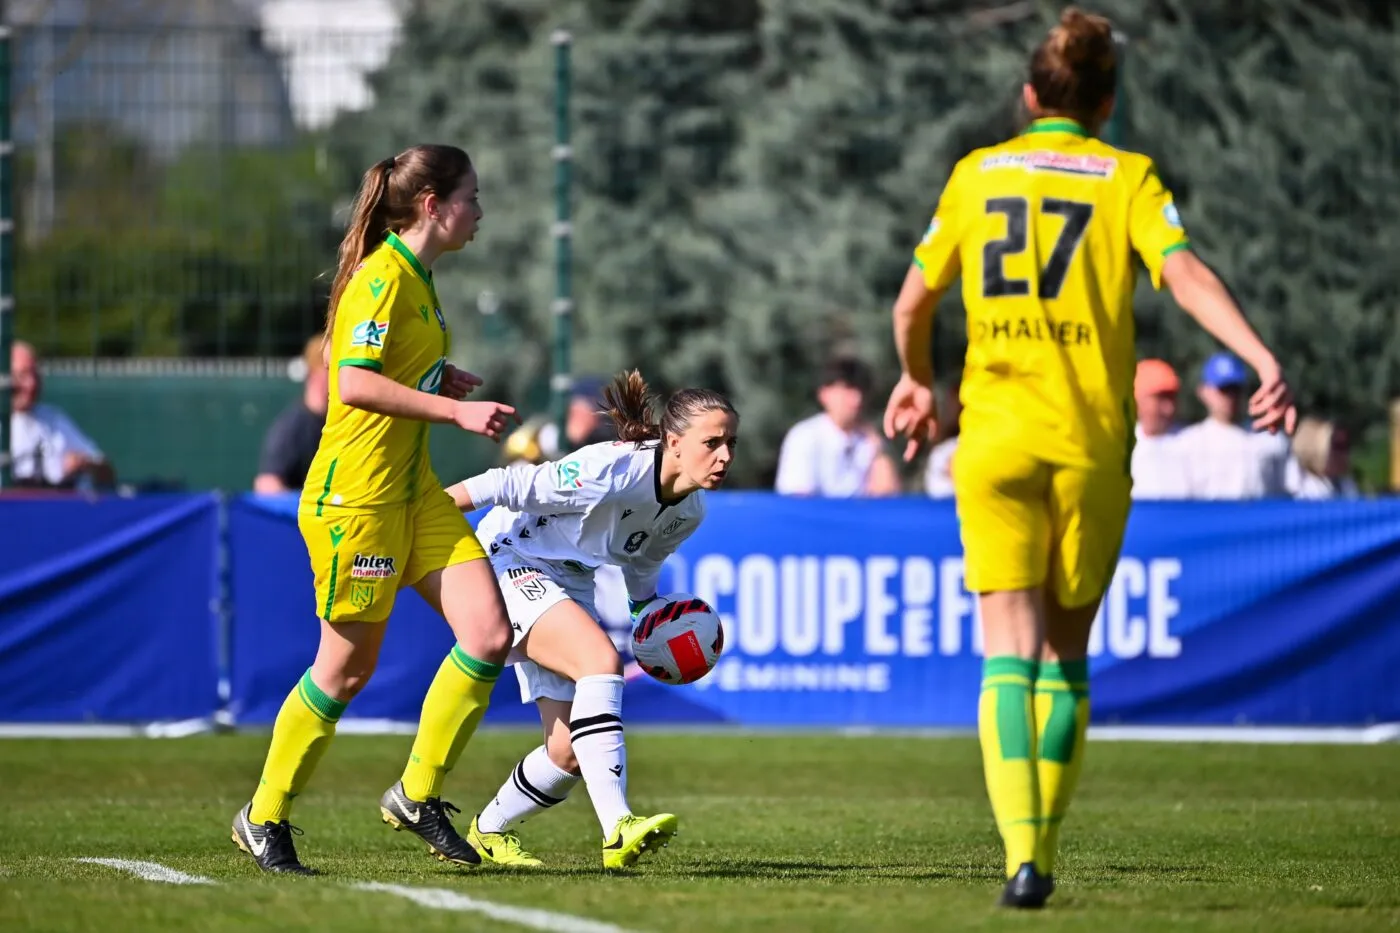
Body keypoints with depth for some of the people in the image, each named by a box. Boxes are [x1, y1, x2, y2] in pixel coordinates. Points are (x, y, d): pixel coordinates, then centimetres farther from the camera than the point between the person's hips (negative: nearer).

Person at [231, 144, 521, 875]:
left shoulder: (414, 276, 13)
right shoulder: (382, 278, -16)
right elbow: (355, 383, -26)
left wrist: (440, 376, 12)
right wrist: (455, 411, -27)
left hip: (412, 489, 9)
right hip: (355, 495, -9)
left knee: (489, 635, -4)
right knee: (347, 668, 1)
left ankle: (418, 796, 8)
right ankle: (264, 819, 18)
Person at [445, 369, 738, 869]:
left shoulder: (689, 511, -3)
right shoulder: (610, 470, -29)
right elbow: (507, 487, -23)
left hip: (569, 585, 8)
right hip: (509, 562, -8)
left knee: (571, 752, 2)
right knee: (601, 659, -33)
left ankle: (487, 832, 27)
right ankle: (618, 830, -41)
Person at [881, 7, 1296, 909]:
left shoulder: (976, 174, 10)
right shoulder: (1127, 177, 3)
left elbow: (913, 303, 15)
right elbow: (1185, 273, -13)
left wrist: (918, 382, 34)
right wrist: (1264, 361, -21)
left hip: (994, 437, 0)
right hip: (1093, 444, 0)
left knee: (1010, 647, -5)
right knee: (1068, 648, 13)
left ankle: (1021, 852, -22)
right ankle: (1045, 846, 14)